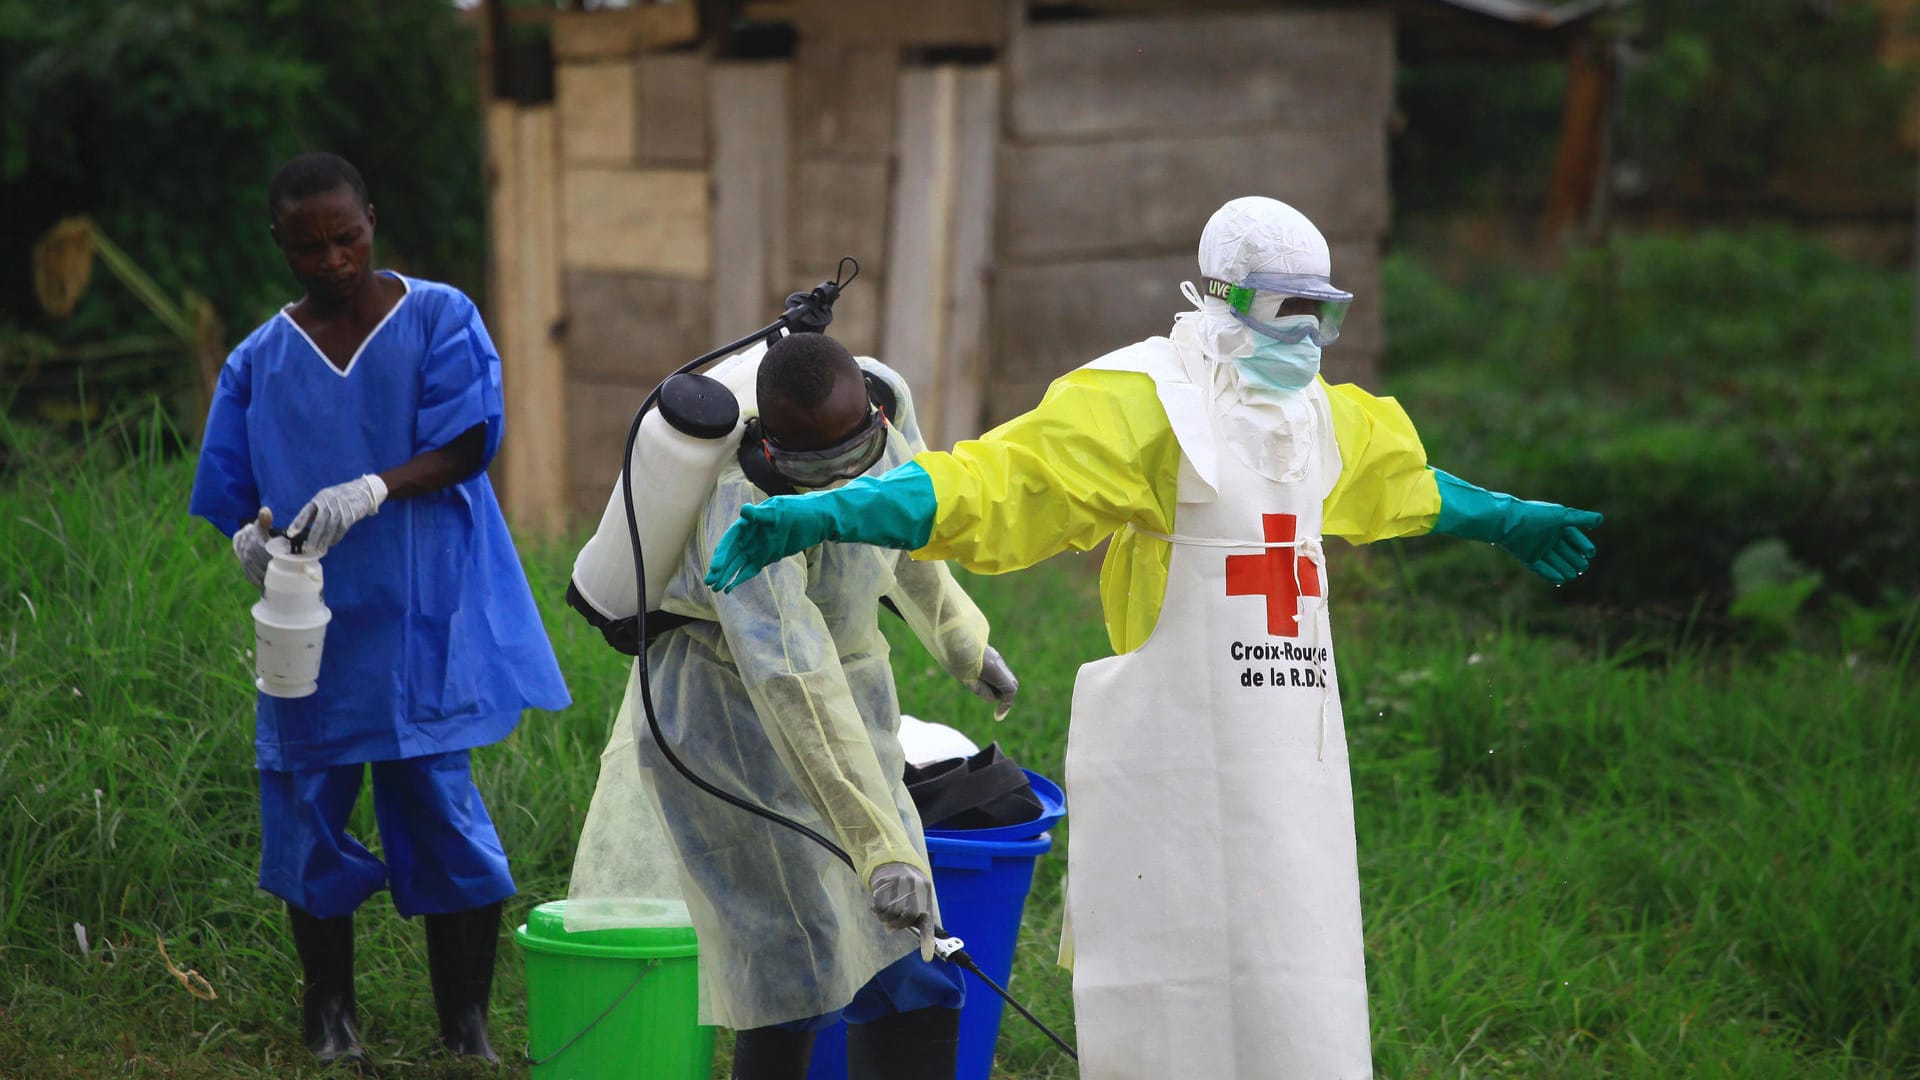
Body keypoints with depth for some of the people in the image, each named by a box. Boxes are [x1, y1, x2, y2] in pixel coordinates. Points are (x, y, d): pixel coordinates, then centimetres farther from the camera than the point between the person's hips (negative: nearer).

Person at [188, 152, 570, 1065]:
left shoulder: (440, 319, 2)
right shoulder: (258, 362, 9)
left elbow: (467, 443, -8)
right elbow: (231, 493, 11)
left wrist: (374, 490, -25)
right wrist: (249, 538, -13)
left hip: (421, 627, -3)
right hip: (311, 628, 3)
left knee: (439, 808, -5)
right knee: (305, 812, 4)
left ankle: (466, 1025, 6)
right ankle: (330, 1009, 22)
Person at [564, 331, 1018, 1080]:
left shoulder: (884, 398, -13)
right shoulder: (748, 512, -34)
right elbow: (798, 693, -41)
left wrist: (958, 636, 23)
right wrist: (879, 848, -46)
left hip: (847, 680, 7)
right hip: (729, 709, -7)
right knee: (798, 962, -7)